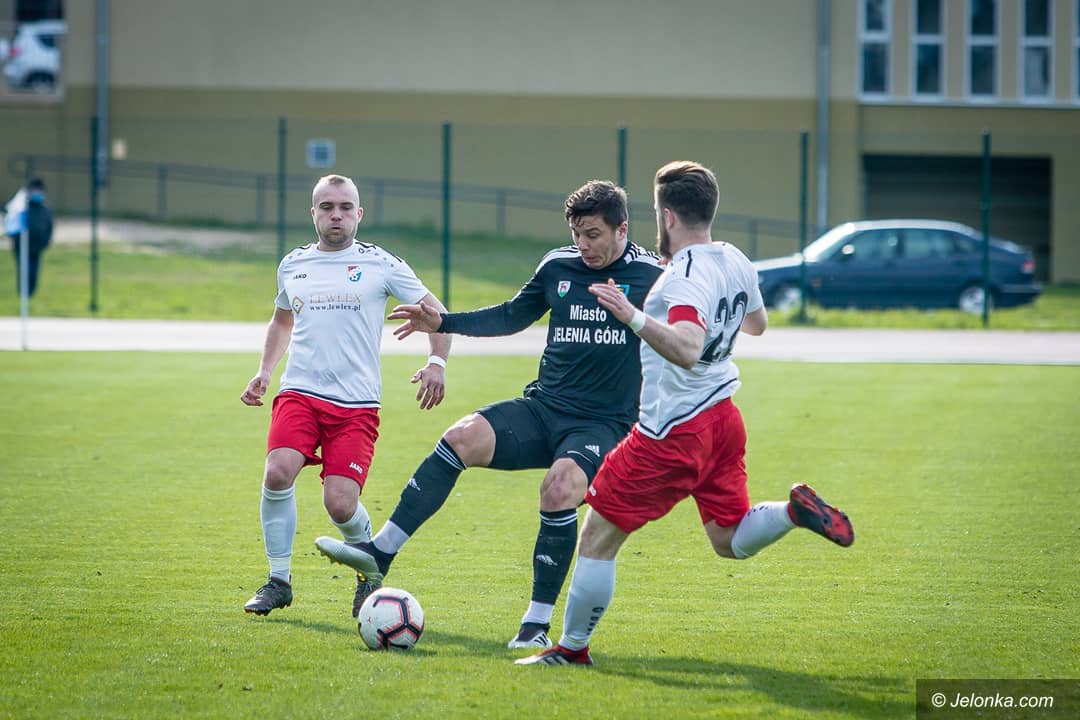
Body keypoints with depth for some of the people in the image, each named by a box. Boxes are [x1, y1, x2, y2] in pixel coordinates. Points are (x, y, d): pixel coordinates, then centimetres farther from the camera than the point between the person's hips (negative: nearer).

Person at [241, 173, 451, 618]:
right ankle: (279, 580, -8)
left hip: (356, 404, -3)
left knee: (340, 503, -15)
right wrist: (264, 372, 21)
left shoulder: (381, 265, 3)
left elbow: (434, 311, 7)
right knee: (278, 472, -24)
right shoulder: (293, 265, 14)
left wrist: (437, 362, -10)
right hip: (299, 394, 3)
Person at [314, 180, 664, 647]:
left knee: (559, 487, -32)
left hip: (604, 424, -5)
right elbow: (513, 315, 22)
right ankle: (379, 553, -18)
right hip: (544, 407, 5)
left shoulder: (650, 275, -5)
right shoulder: (558, 266, 9)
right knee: (463, 438, -19)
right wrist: (443, 323, 14)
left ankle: (538, 623, -19)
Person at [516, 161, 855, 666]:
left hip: (673, 431, -8)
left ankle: (572, 648, 10)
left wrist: (634, 318, -48)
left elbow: (687, 350, -39)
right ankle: (797, 511, -8)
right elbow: (757, 324, 23)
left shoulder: (685, 278, -22)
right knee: (731, 543, 18)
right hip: (722, 417, 8)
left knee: (598, 537, 3)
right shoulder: (735, 262, 4)